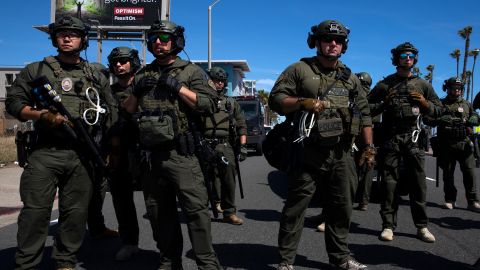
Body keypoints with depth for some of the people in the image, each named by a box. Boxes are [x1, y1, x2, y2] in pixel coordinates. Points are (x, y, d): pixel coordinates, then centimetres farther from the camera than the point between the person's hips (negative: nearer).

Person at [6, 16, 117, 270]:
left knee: (76, 213, 6)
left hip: (82, 156, 2)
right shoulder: (36, 70, 9)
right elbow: (13, 101, 4)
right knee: (35, 211, -4)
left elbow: (111, 113, 16)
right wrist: (43, 115, -12)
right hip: (44, 153, -2)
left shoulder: (96, 77, 15)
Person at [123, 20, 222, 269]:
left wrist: (177, 86, -12)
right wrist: (137, 91, 1)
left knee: (196, 209, -10)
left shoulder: (191, 71, 4)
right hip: (151, 154, 6)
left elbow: (209, 105, -8)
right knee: (159, 212, 11)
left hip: (181, 154, -5)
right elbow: (127, 110, 20)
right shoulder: (143, 74, 18)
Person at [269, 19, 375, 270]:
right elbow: (275, 99, -4)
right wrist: (303, 102, -19)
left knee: (341, 207, 12)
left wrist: (369, 146, 11)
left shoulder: (350, 78, 15)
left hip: (341, 155, 5)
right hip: (308, 152, -4)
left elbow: (364, 114, 17)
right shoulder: (299, 69, 1)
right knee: (295, 207, 0)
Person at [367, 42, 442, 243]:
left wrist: (424, 103, -2)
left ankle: (422, 226, 7)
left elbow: (438, 110, 17)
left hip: (414, 138, 1)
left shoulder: (423, 84, 16)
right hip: (390, 137, -1)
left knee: (418, 181, -1)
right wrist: (384, 103, -7)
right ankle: (388, 225, 2)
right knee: (390, 181, -2)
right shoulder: (385, 84, 10)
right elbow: (367, 108, 9)